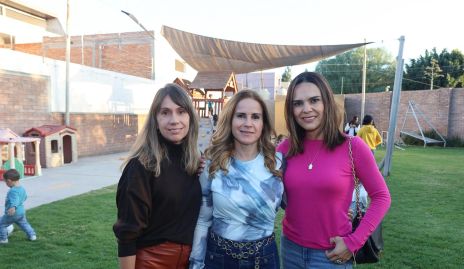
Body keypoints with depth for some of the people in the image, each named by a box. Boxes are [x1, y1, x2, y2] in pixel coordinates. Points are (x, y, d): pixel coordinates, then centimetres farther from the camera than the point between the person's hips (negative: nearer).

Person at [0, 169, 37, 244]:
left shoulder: (13, 191, -23)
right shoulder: (22, 188, 6)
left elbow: (14, 200, -37)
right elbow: (25, 197, 23)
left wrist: (13, 207, -53)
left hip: (12, 214, -9)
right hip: (22, 212, 9)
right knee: (24, 223, 23)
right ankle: (32, 235, 23)